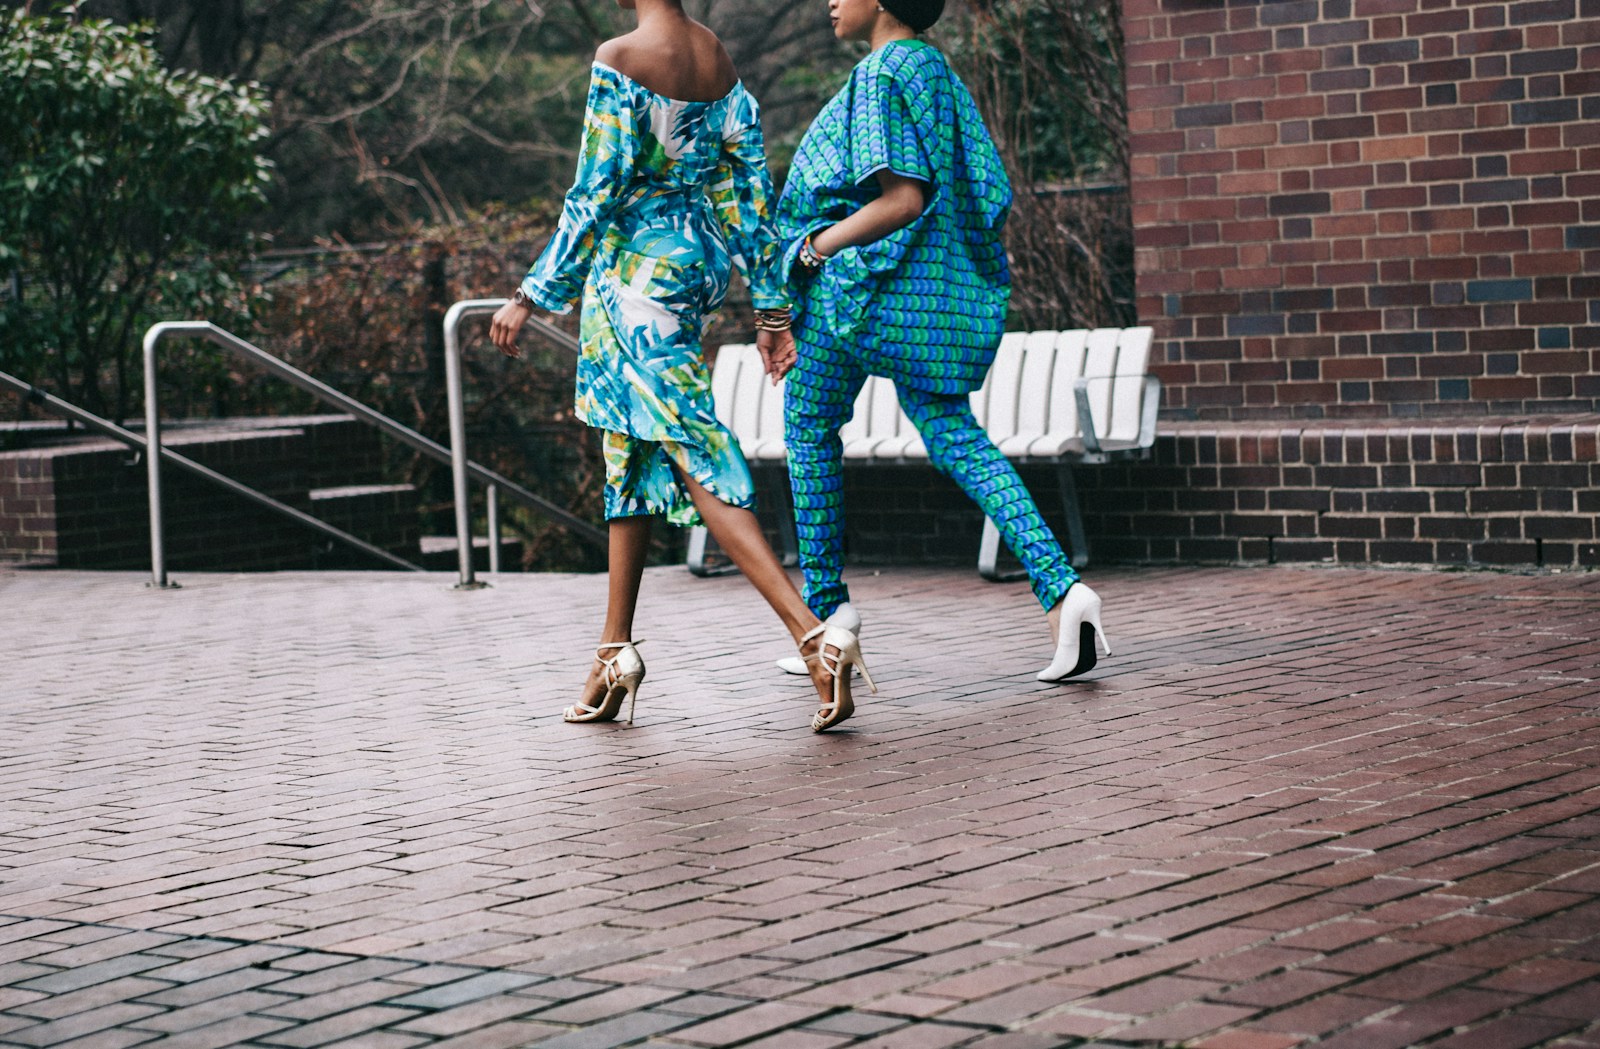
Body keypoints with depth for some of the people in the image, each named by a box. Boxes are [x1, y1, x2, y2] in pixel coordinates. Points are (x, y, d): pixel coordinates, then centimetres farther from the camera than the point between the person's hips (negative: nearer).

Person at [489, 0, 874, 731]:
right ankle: (615, 649, 24)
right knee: (634, 450, 17)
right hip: (702, 260, 8)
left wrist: (531, 295, -8)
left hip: (637, 267, -8)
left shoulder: (618, 61, -14)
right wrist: (770, 306, 12)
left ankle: (814, 635, -22)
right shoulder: (719, 59, 7)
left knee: (695, 456, -10)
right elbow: (751, 186, 8)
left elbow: (596, 193, -15)